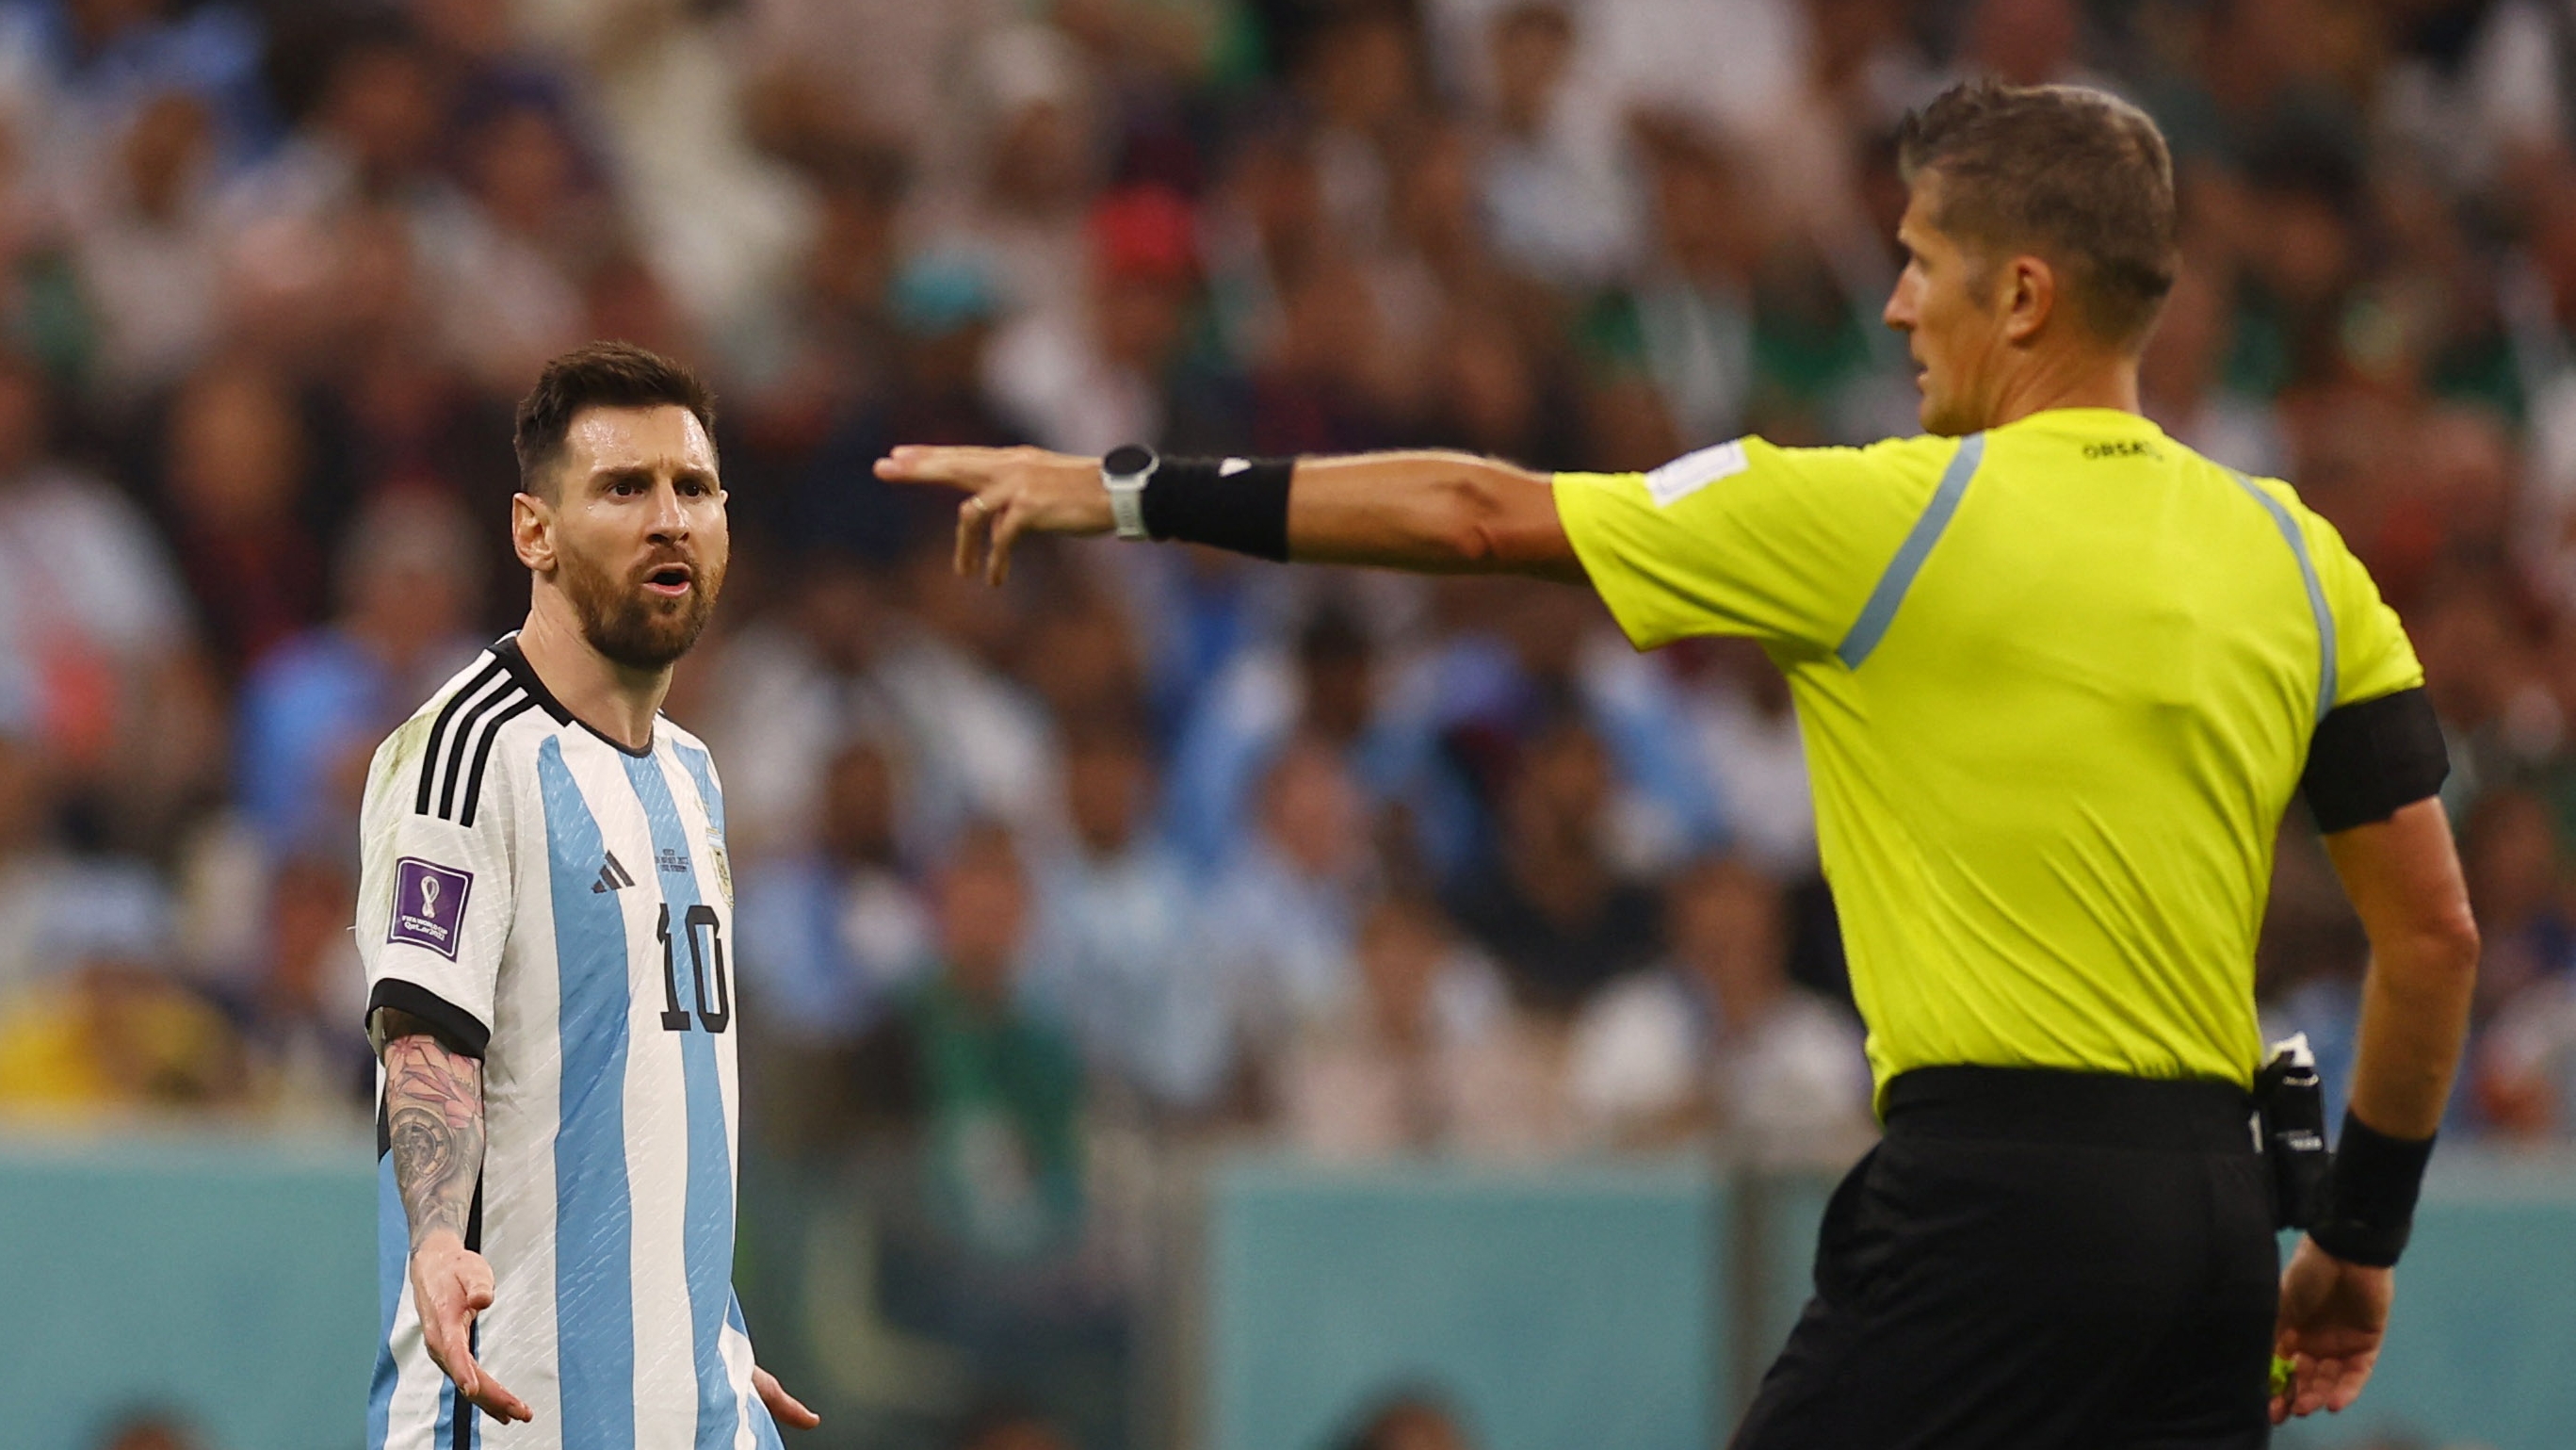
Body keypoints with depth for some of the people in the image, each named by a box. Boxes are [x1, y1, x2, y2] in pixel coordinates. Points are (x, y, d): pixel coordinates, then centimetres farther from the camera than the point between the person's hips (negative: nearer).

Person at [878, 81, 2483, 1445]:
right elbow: (2436, 930, 10)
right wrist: (2362, 1236, 19)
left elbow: (1471, 514, -1)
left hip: (1985, 1197, -6)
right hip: (2209, 1202, 6)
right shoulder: (2296, 560, 9)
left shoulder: (1894, 517, -6)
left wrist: (1137, 491, 6)